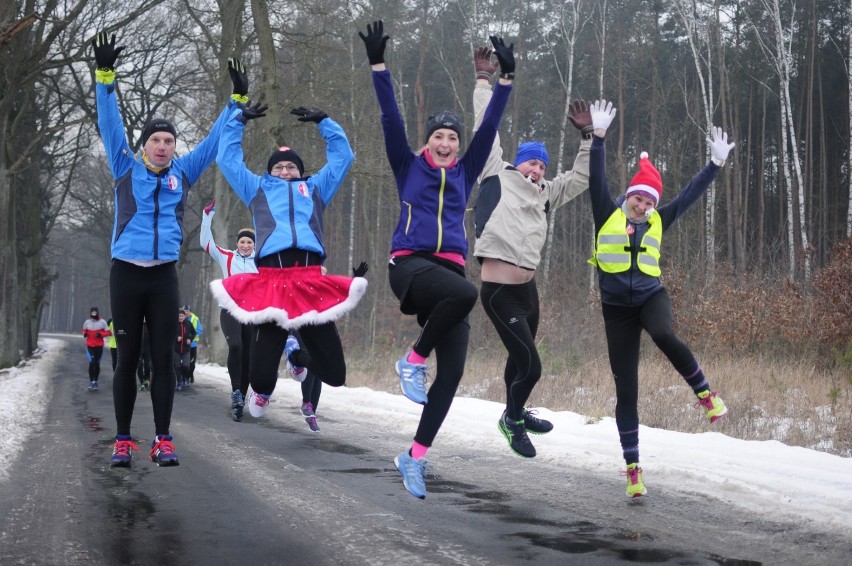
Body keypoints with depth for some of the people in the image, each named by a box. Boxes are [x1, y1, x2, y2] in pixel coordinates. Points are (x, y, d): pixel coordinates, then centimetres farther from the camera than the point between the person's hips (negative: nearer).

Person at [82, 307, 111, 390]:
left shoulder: (102, 322, -5)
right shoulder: (87, 322, 2)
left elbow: (109, 332, -3)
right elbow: (84, 330, 18)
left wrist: (101, 334, -19)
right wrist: (84, 334, -5)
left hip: (99, 346, 0)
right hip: (90, 346, 0)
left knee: (97, 364, 7)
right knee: (92, 362, -15)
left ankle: (95, 381, 22)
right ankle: (91, 381, -6)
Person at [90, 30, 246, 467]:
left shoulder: (183, 172, 9)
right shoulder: (126, 169, 4)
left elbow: (215, 140, 15)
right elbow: (110, 127, -3)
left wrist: (237, 100, 12)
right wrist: (105, 78, -12)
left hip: (164, 276, 2)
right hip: (126, 274, -1)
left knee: (163, 358, 0)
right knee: (127, 358, 2)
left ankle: (163, 440, 4)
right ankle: (123, 440, 7)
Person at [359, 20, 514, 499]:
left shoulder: (465, 173, 21)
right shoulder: (409, 167, 13)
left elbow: (490, 127, 17)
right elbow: (391, 119, 4)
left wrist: (507, 78, 11)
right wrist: (379, 65, -3)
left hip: (449, 270, 4)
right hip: (410, 265, -4)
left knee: (453, 372, -9)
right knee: (465, 293, -38)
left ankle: (415, 457, 2)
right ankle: (414, 360, -15)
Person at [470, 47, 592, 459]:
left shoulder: (545, 195, 16)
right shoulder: (497, 176, 1)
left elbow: (581, 178, 21)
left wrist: (588, 135, 14)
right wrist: (484, 80, 6)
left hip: (527, 289, 7)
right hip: (499, 292, -7)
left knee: (520, 358, 22)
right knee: (530, 366, -8)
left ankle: (515, 415, 43)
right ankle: (512, 419, 16)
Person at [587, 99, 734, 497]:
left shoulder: (658, 222, 8)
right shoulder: (607, 214, 2)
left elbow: (690, 194, 8)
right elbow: (597, 178, -8)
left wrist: (716, 163, 2)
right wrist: (598, 137, -17)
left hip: (651, 296, 1)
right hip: (616, 307, 0)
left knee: (663, 335, -37)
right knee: (626, 390, -1)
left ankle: (705, 394, -16)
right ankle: (632, 468, 4)